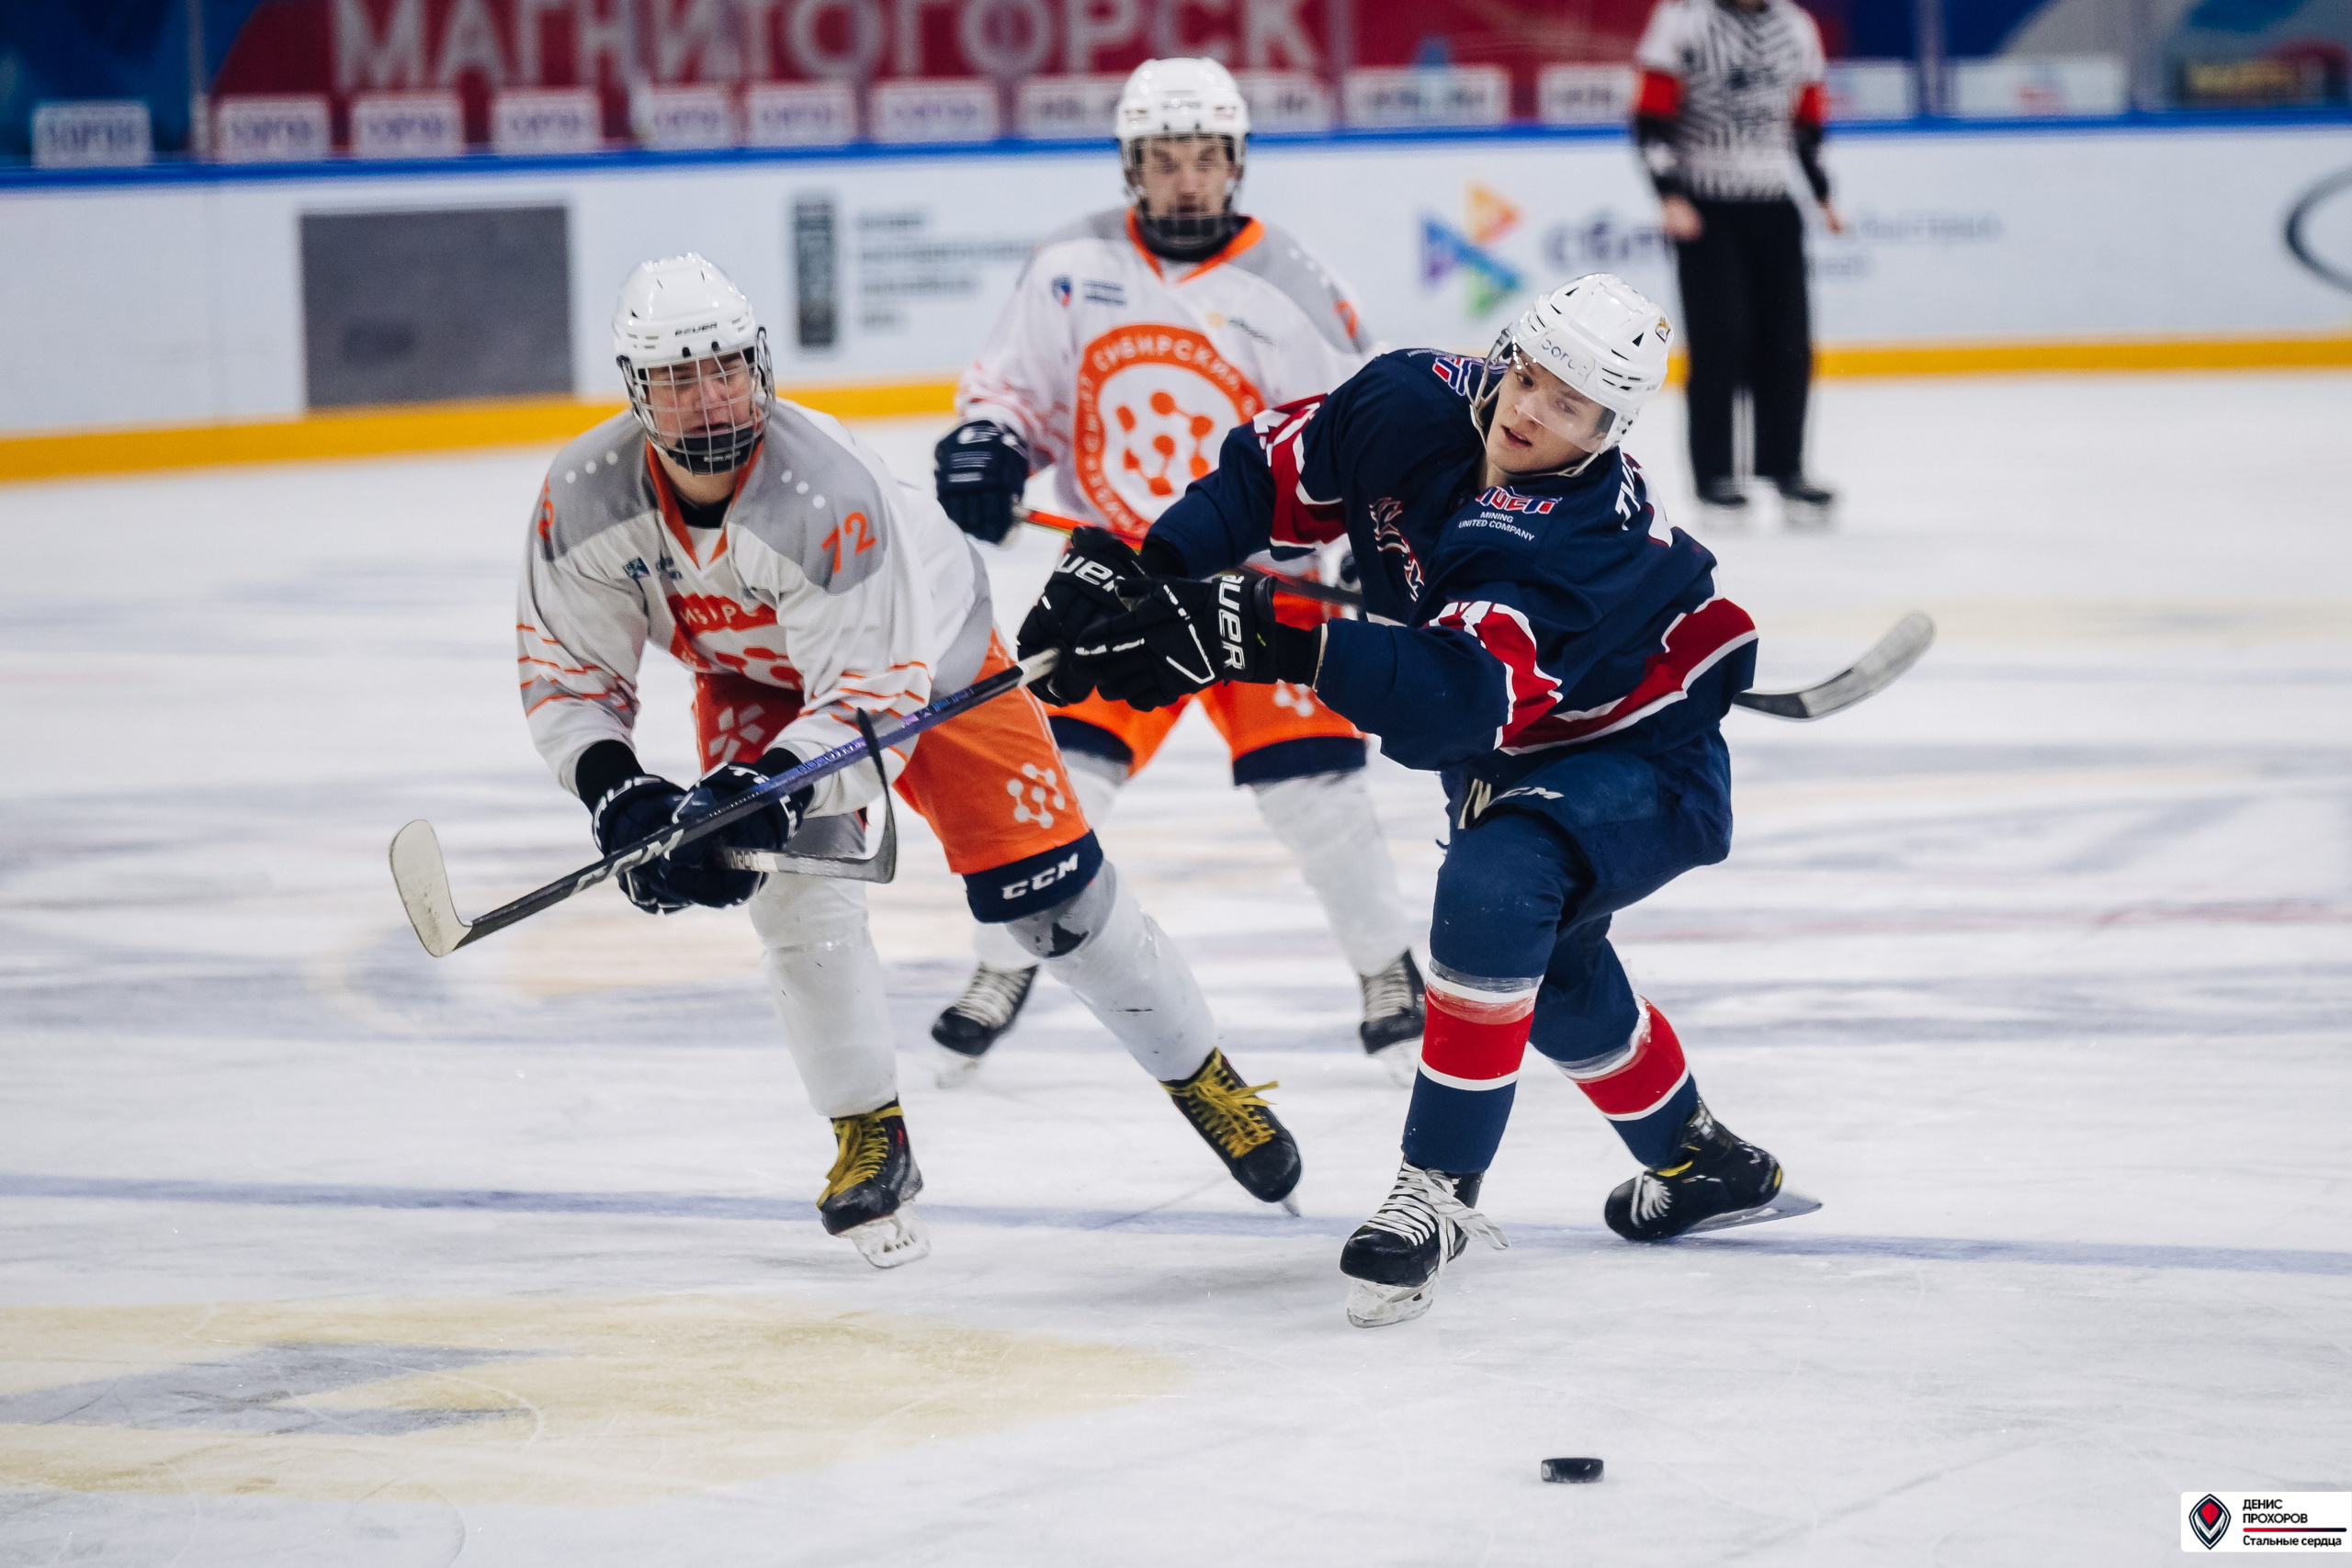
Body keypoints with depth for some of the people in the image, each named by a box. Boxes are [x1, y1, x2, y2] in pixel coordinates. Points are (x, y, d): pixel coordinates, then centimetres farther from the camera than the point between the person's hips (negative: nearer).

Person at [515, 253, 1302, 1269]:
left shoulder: (824, 489, -40)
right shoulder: (586, 499, -26)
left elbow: (873, 689, -37)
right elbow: (564, 671, -15)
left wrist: (767, 786, -49)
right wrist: (617, 795, -30)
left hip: (927, 654, -3)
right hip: (755, 678, 3)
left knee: (1052, 895, -4)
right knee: (799, 888, -20)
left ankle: (1200, 1076, 18)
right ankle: (870, 1141, -3)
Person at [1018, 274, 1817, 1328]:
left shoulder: (1589, 539, -39)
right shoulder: (1414, 404, -20)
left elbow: (1457, 701, -50)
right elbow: (1273, 468, -6)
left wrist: (1270, 644, -58)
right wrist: (1133, 569, -19)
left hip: (1641, 760, -8)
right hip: (1517, 760, 8)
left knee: (1492, 889, -33)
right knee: (1549, 973, 24)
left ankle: (1439, 1190, -25)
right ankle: (1701, 1164, 49)